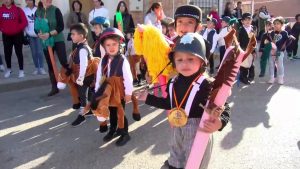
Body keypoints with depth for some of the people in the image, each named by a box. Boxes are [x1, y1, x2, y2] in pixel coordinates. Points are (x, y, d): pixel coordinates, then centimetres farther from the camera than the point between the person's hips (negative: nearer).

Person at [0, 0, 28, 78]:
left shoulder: (18, 10, -6)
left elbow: (24, 22, -8)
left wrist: (18, 29, -13)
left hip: (17, 35, -2)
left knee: (19, 52, 2)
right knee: (7, 53, 8)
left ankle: (21, 70, 10)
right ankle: (8, 69, 24)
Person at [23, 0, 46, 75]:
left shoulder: (37, 9, -2)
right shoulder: (24, 10, 2)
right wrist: (27, 32, -5)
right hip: (30, 34, 2)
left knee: (40, 51, -3)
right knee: (34, 52, 7)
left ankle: (41, 68, 4)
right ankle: (36, 68, 15)